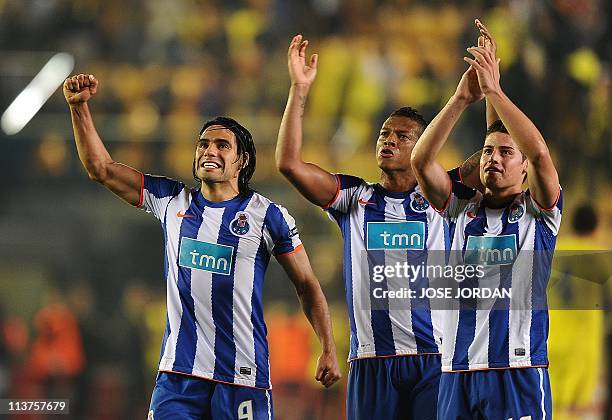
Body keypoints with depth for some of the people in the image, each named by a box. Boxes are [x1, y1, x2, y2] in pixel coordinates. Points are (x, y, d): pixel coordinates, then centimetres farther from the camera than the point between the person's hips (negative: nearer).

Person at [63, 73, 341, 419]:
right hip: (178, 373, 2)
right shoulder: (172, 201, 10)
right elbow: (101, 168, 11)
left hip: (243, 375, -2)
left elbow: (307, 286, 6)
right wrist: (79, 106, 1)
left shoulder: (268, 216, 2)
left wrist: (329, 350, -3)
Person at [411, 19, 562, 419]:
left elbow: (540, 153, -15)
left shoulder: (538, 210, 3)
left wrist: (494, 90, -17)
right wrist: (462, 99, -11)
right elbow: (421, 161, -2)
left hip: (519, 371, -3)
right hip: (458, 372, 3)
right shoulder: (462, 207, 12)